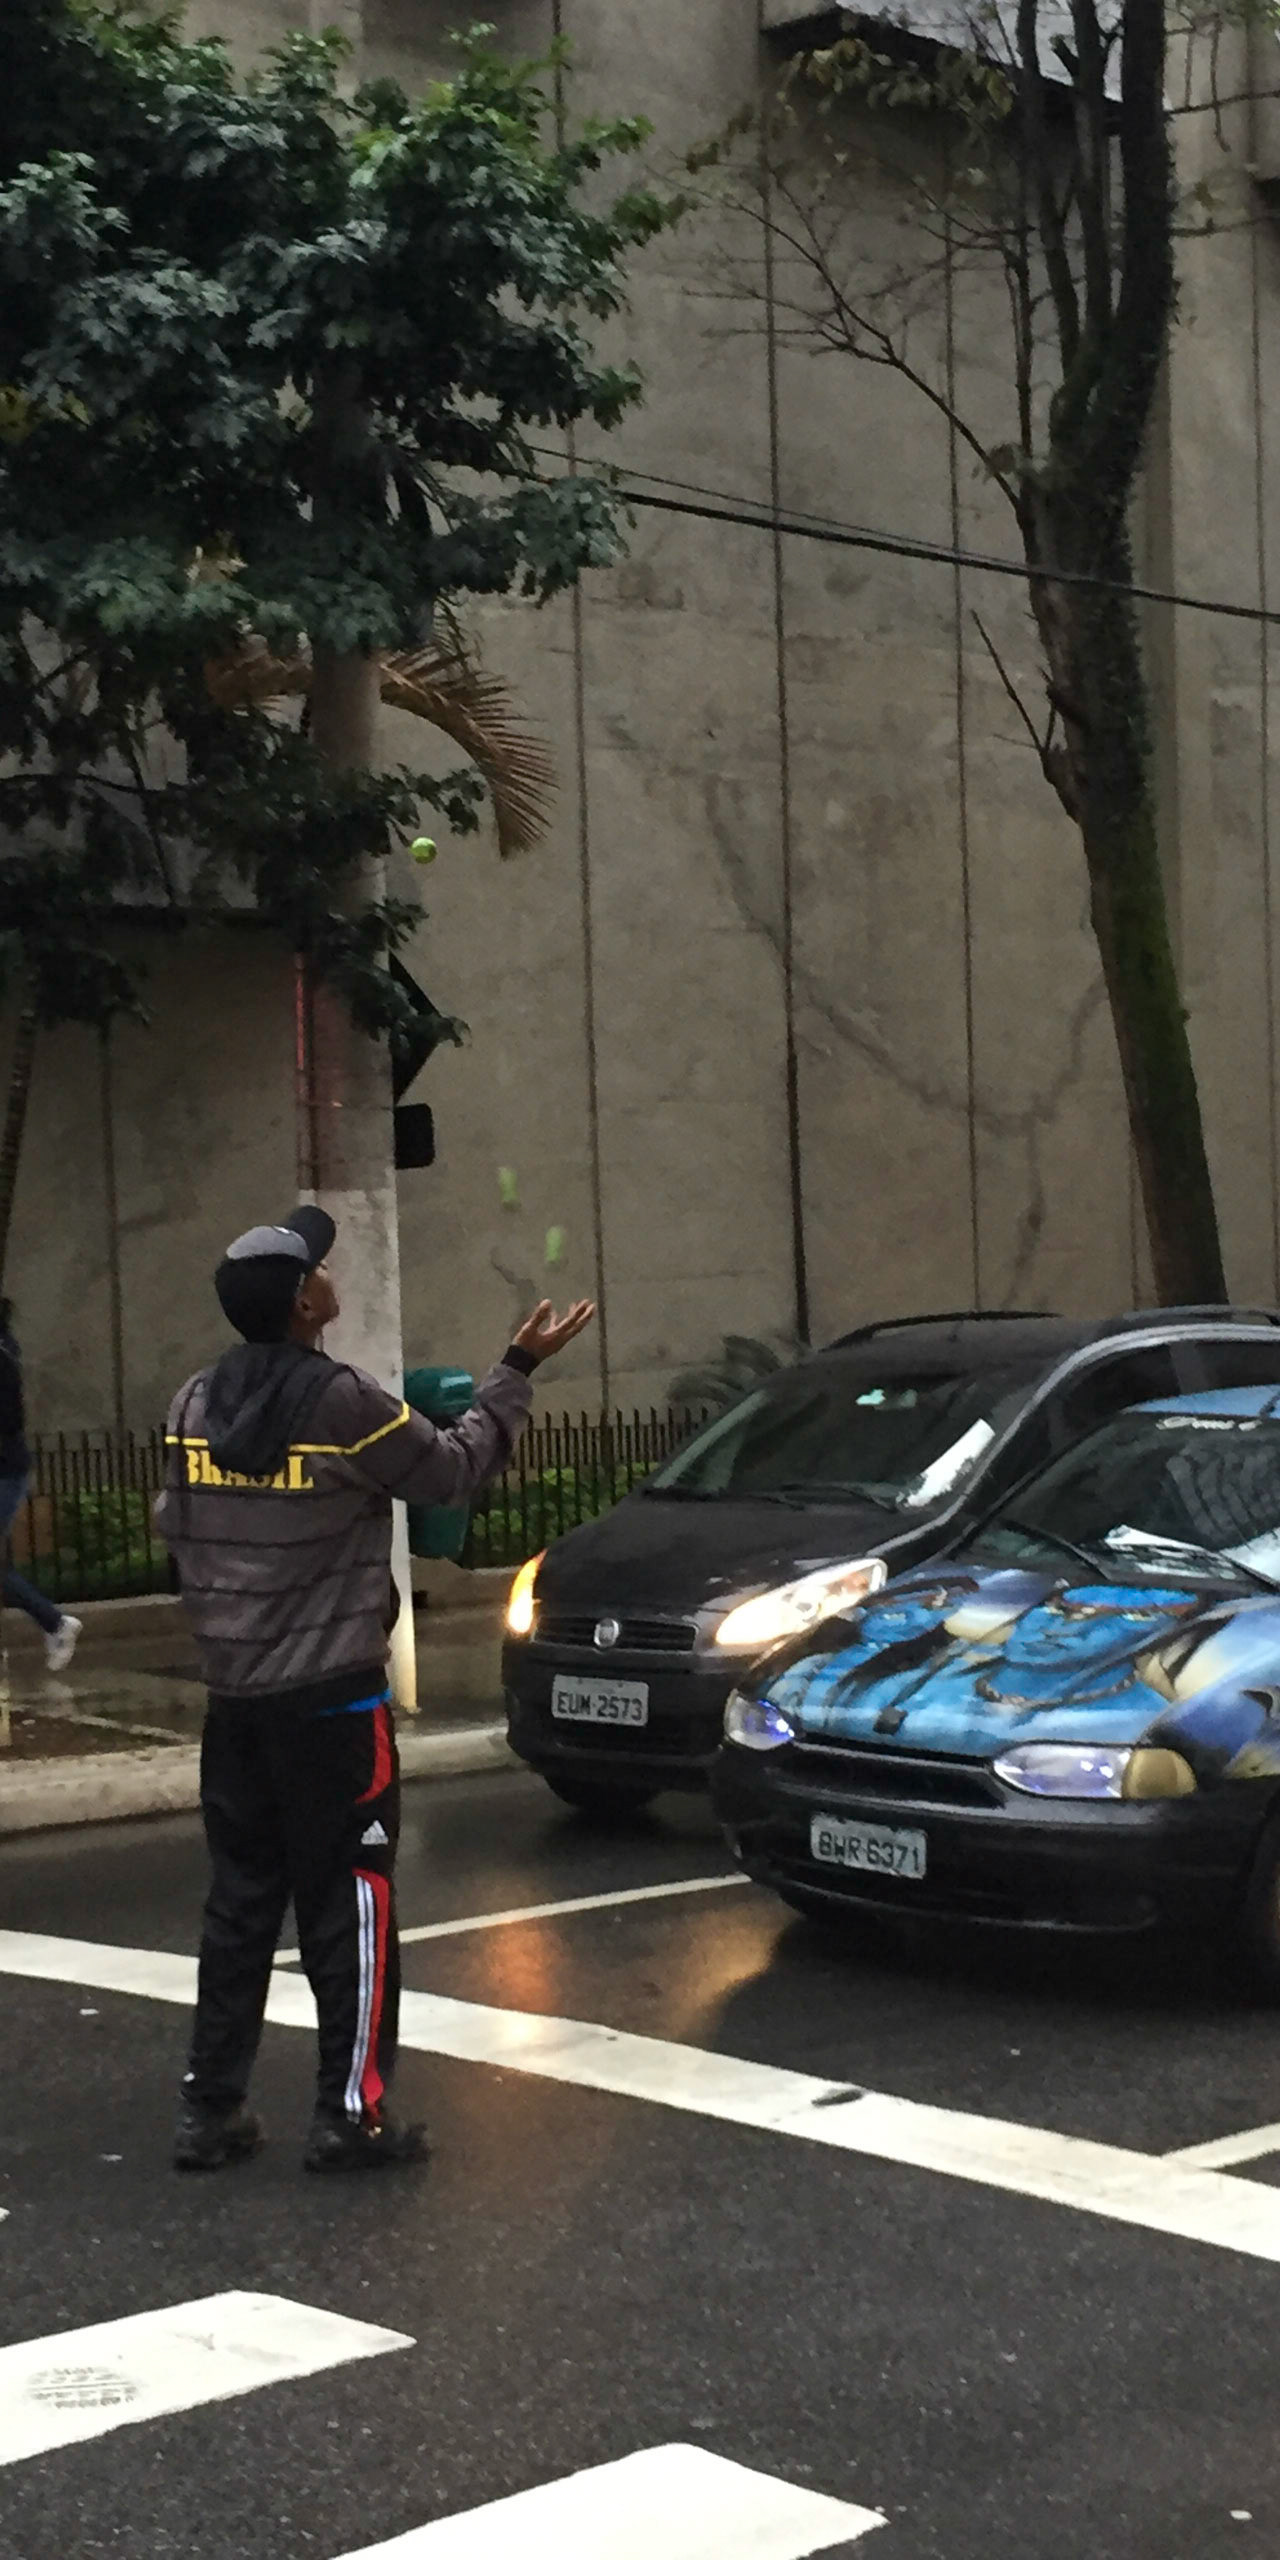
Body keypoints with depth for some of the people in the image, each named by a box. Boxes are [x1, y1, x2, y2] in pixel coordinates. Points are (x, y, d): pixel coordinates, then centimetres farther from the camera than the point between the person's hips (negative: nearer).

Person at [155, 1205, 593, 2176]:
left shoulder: (198, 1404, 2)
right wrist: (518, 1372, 6)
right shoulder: (339, 1400, -16)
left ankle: (211, 2110, 16)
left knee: (241, 1902, 13)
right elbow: (453, 1469, -4)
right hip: (331, 1695, -6)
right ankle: (352, 2115, 5)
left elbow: (176, 1523, 10)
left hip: (235, 1694, 6)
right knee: (351, 1904, 2)